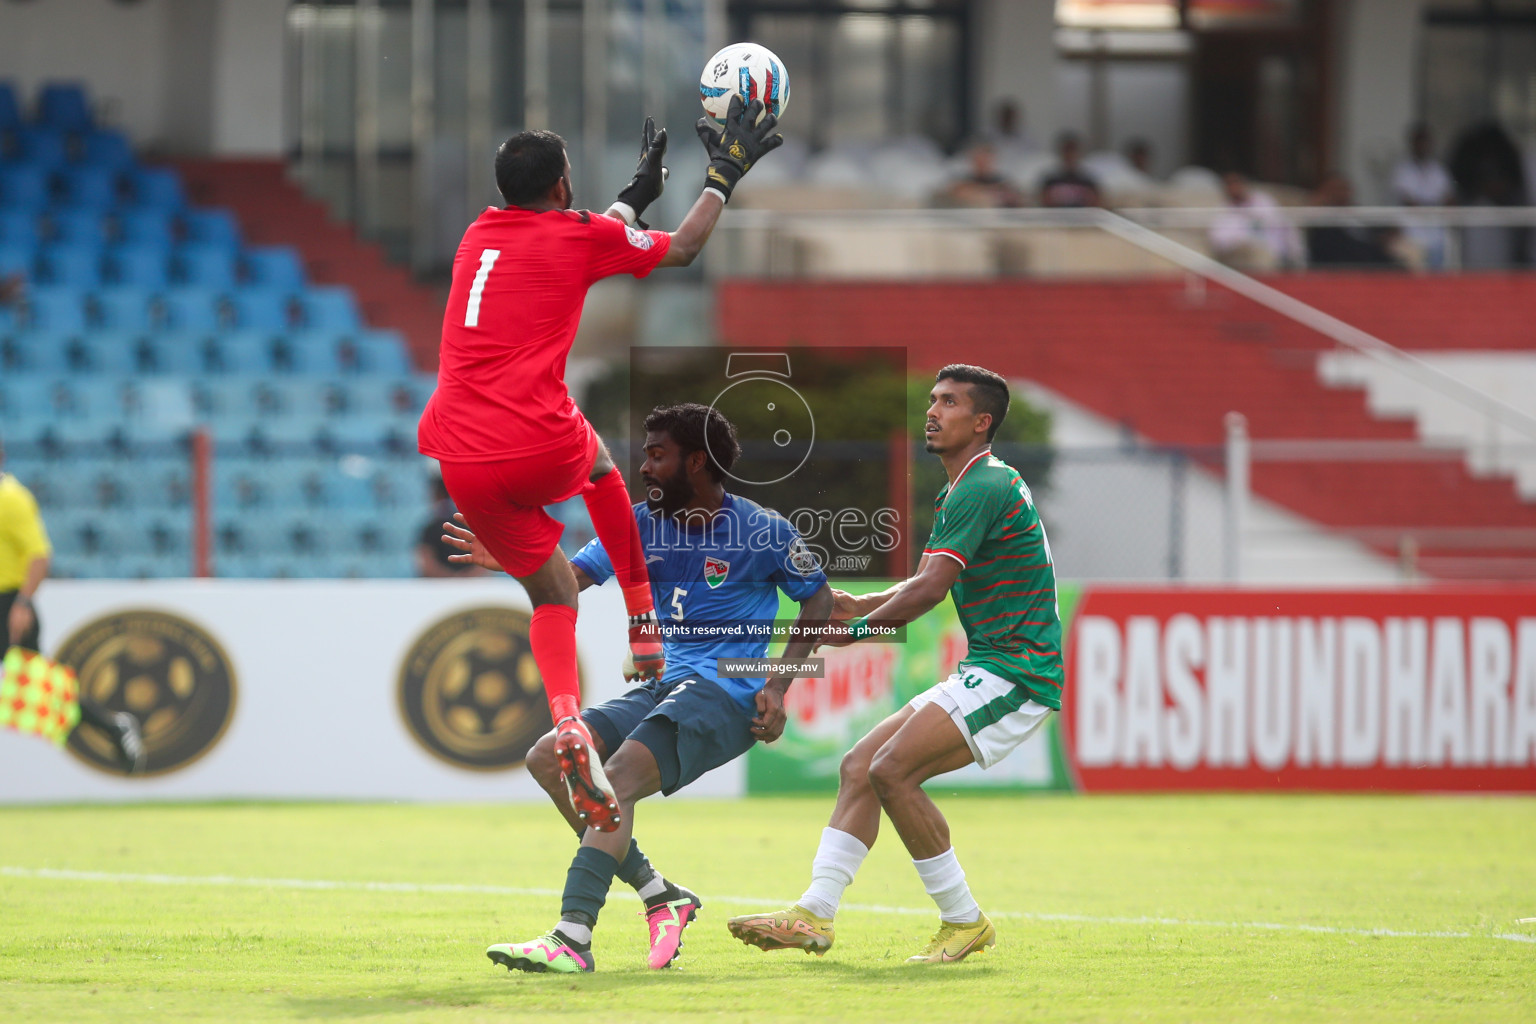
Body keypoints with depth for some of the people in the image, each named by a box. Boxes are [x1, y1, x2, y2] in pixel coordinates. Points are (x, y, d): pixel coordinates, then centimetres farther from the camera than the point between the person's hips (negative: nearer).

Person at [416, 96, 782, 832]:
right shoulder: (578, 237, 2)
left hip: (462, 462, 4)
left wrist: (636, 193, 49)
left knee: (553, 592, 16)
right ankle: (643, 629, 31)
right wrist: (724, 174, 30)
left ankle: (567, 724, -11)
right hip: (541, 448, -3)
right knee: (598, 460, 34)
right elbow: (683, 248, 17)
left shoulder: (479, 236, 17)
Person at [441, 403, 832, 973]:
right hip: (664, 687, 8)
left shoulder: (762, 531, -5)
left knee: (618, 779, -28)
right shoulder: (644, 523, 10)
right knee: (549, 758, -6)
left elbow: (819, 600, 5)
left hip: (726, 695, -8)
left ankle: (572, 939, -40)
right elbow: (575, 575, -1)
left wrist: (778, 685, -6)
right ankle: (660, 897, -1)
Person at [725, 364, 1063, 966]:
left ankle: (964, 921, -11)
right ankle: (814, 915, 2)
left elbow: (930, 589, -21)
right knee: (860, 764, 4)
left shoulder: (984, 487, -15)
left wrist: (857, 628, -12)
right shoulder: (961, 492, 19)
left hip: (1016, 674, -10)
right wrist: (859, 606, 4)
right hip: (986, 673, 10)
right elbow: (923, 584, 21)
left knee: (892, 769, -20)